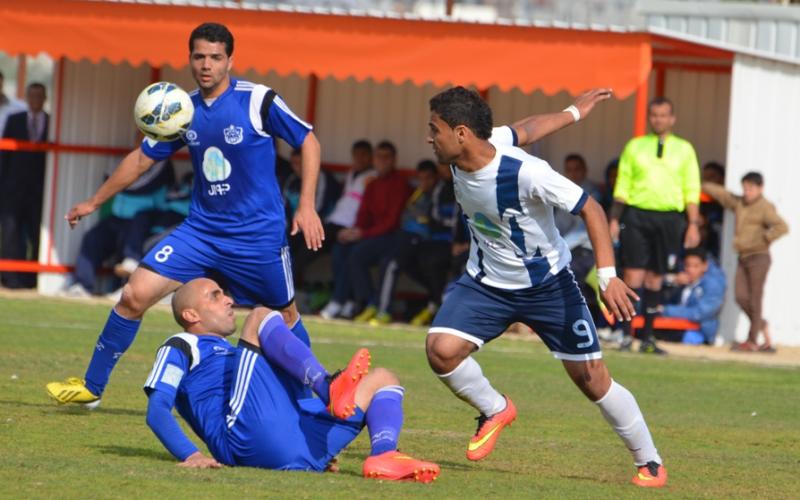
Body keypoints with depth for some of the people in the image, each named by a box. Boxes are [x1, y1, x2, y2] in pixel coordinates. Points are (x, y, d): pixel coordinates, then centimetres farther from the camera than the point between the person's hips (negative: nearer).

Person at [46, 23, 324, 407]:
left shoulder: (258, 101, -12)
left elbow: (308, 142, -4)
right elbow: (142, 158, 15)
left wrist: (307, 206, -12)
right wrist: (94, 202, 20)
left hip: (259, 234, -3)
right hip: (201, 228, 4)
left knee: (284, 315, 9)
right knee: (134, 295, -7)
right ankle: (91, 386, 5)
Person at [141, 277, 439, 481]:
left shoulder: (239, 356, 43)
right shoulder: (180, 348, 19)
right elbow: (157, 410, 2)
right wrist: (189, 455, -17)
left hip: (298, 452, 8)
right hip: (248, 439, -8)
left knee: (383, 379, 14)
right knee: (261, 317, -8)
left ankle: (384, 457, -23)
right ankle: (330, 389, -35)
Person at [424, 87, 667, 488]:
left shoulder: (525, 172, -33)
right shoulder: (460, 158, -12)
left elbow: (590, 208, -26)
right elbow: (519, 133, 6)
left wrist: (607, 275, -37)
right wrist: (573, 114, 22)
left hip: (547, 285, -5)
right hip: (487, 284, 5)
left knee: (592, 377, -1)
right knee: (441, 349, -18)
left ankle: (649, 462, 17)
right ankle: (495, 411, 10)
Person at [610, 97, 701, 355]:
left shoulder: (684, 149, 9)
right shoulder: (634, 147, 8)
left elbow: (692, 190, 8)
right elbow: (622, 186, 9)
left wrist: (693, 224, 0)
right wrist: (615, 219, 1)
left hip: (669, 218, 1)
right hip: (637, 215, -1)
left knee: (655, 279, 6)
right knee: (633, 276, -8)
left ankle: (647, 338, 12)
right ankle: (626, 336, -5)